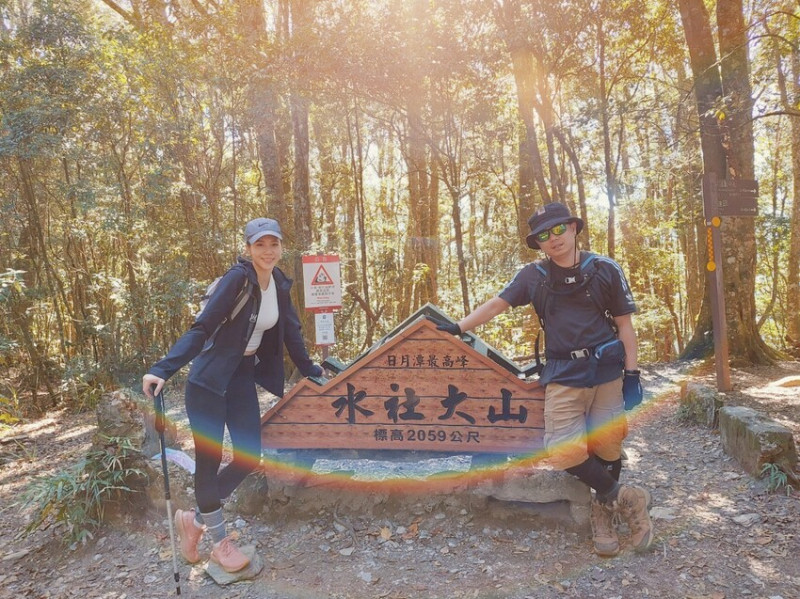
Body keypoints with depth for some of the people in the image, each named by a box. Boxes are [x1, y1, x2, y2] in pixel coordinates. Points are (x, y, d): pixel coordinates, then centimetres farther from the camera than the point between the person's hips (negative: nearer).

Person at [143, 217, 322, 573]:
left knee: (249, 458, 3)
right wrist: (162, 369, -32)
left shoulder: (280, 284, 2)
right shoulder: (237, 279, -19)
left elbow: (290, 332, 14)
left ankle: (195, 519, 27)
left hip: (243, 377, 7)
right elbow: (201, 328, -24)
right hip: (209, 379, -7)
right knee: (209, 460, 2)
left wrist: (309, 369, 21)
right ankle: (221, 542, 24)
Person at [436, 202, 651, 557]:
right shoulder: (534, 276, 5)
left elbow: (624, 325, 4)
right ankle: (626, 499, 9)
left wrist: (632, 373, -1)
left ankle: (603, 509, 29)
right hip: (563, 375, 1)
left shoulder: (604, 270, 2)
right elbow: (497, 304, 8)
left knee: (606, 446, 2)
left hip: (606, 369, 0)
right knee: (564, 452, -13)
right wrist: (458, 328, 1)